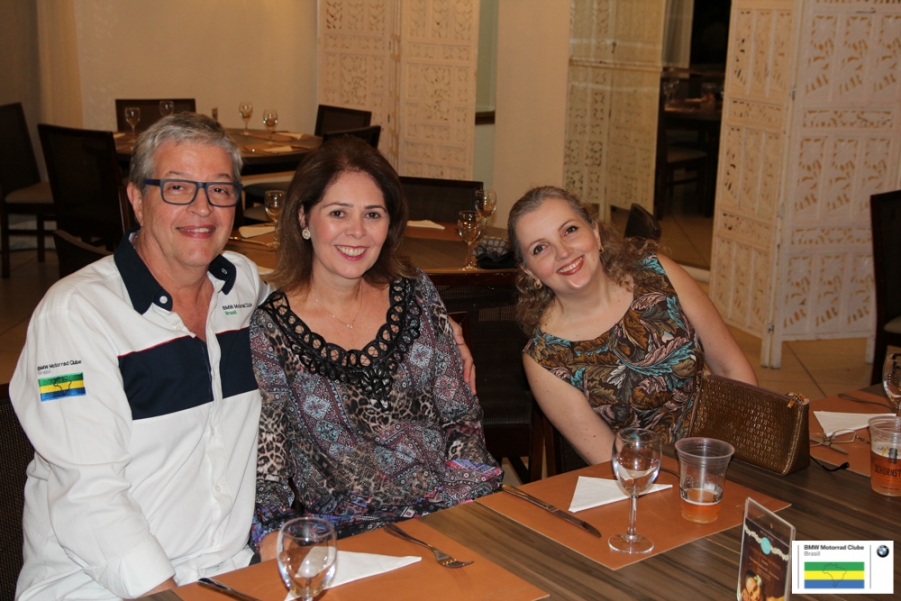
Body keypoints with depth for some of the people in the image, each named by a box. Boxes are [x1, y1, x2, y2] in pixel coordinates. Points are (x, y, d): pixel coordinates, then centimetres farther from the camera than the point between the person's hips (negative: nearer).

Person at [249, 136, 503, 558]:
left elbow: (460, 416, 11)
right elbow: (265, 474, -2)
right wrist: (276, 538, -21)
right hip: (345, 535, -3)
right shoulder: (267, 331, -1)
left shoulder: (416, 297, 10)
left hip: (452, 514, 4)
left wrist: (470, 496, -5)